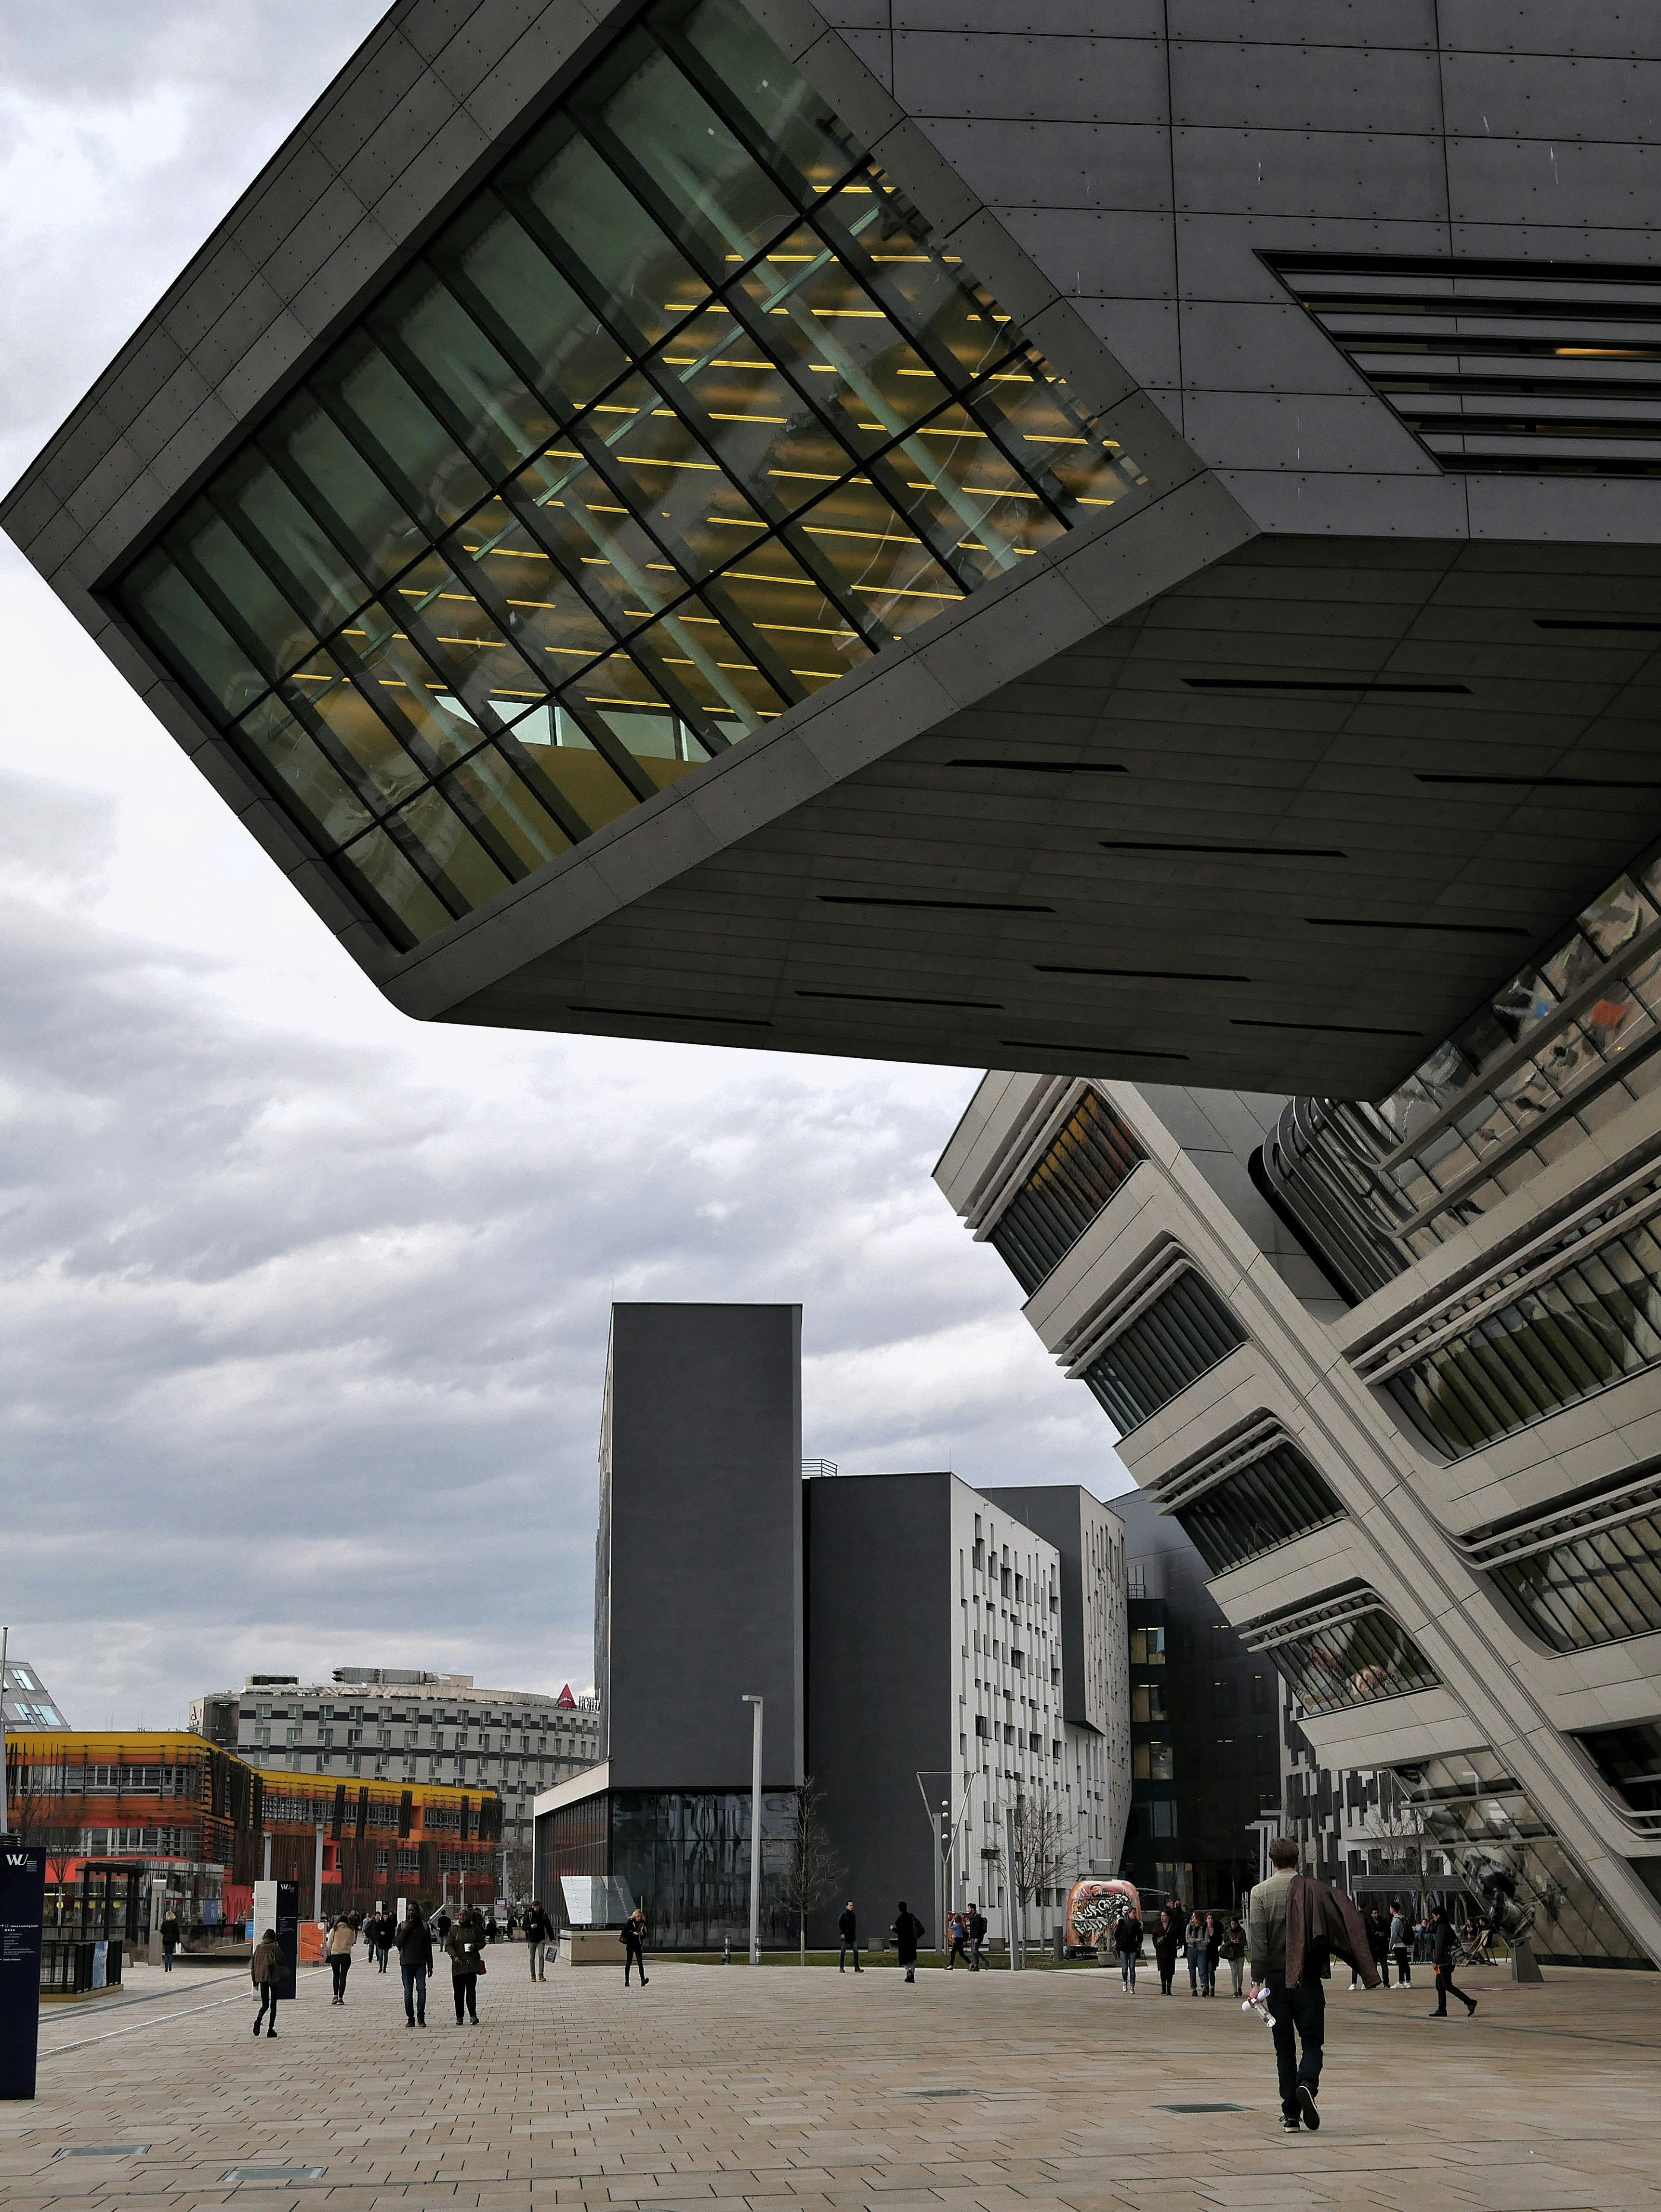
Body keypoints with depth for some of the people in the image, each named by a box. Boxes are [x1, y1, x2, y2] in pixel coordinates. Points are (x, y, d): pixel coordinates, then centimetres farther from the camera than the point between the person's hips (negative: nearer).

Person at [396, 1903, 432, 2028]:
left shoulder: (424, 1926, 8)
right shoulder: (403, 1926, 8)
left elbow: (429, 1947, 9)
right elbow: (398, 1943, 0)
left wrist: (430, 1966, 6)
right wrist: (405, 1930, -13)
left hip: (420, 1964, -1)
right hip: (406, 1963, 1)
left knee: (421, 1989, -12)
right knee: (408, 1992, 1)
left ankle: (421, 2018, -5)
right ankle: (410, 2018, 7)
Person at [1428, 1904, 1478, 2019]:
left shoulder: (1442, 1927, -14)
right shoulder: (1448, 1926, 15)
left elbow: (1440, 1945, -18)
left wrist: (1436, 1961, -15)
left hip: (1445, 1962, -10)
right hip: (1450, 1961, 10)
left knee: (1448, 1986, -9)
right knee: (1440, 1985, 13)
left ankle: (1469, 2002, -16)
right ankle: (1442, 2010, 14)